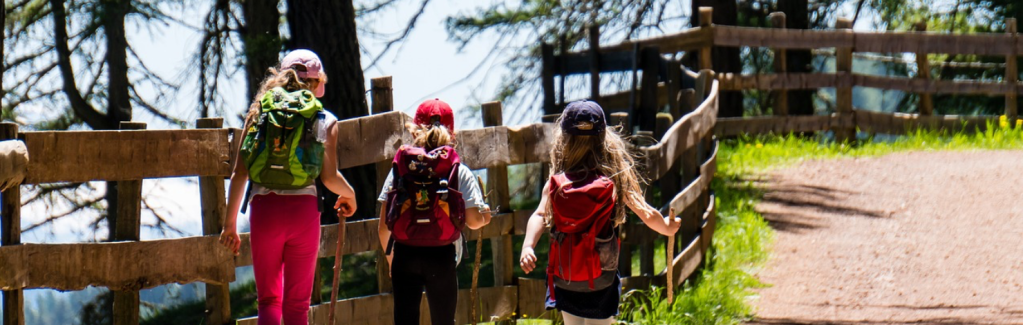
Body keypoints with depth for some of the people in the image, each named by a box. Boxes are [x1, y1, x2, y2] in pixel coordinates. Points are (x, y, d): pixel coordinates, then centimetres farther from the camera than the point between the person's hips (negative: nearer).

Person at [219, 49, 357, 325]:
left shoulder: (259, 111, 8)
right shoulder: (324, 120, 4)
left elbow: (239, 173, 3)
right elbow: (329, 177, -5)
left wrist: (230, 224, 8)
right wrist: (348, 194, 18)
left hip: (264, 208, 1)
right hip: (303, 209, -1)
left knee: (268, 300, 8)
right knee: (297, 302, 10)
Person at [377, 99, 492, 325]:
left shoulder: (399, 168, 4)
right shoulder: (459, 172, 0)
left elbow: (383, 226, 3)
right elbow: (473, 221, -4)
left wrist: (390, 259, 18)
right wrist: (484, 216, 20)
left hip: (405, 255, 1)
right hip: (442, 256, -1)